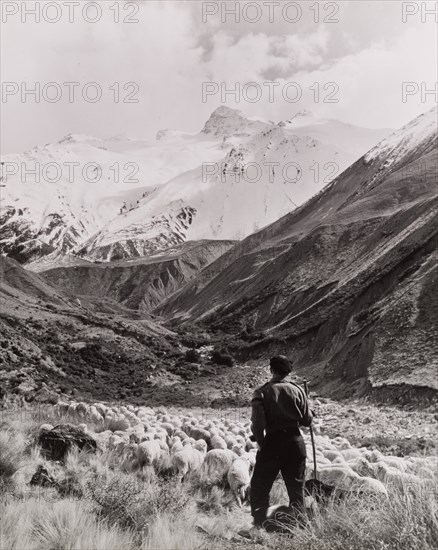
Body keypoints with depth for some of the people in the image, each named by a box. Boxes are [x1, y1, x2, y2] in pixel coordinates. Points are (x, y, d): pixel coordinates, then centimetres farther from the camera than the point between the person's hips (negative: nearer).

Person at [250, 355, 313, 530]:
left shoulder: (262, 392, -7)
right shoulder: (297, 390, 0)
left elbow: (257, 423, -14)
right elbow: (307, 420, 3)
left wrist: (261, 443, 1)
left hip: (272, 443, -2)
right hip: (295, 442, 2)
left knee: (259, 487, 12)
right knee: (297, 488, 15)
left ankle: (259, 525, 10)